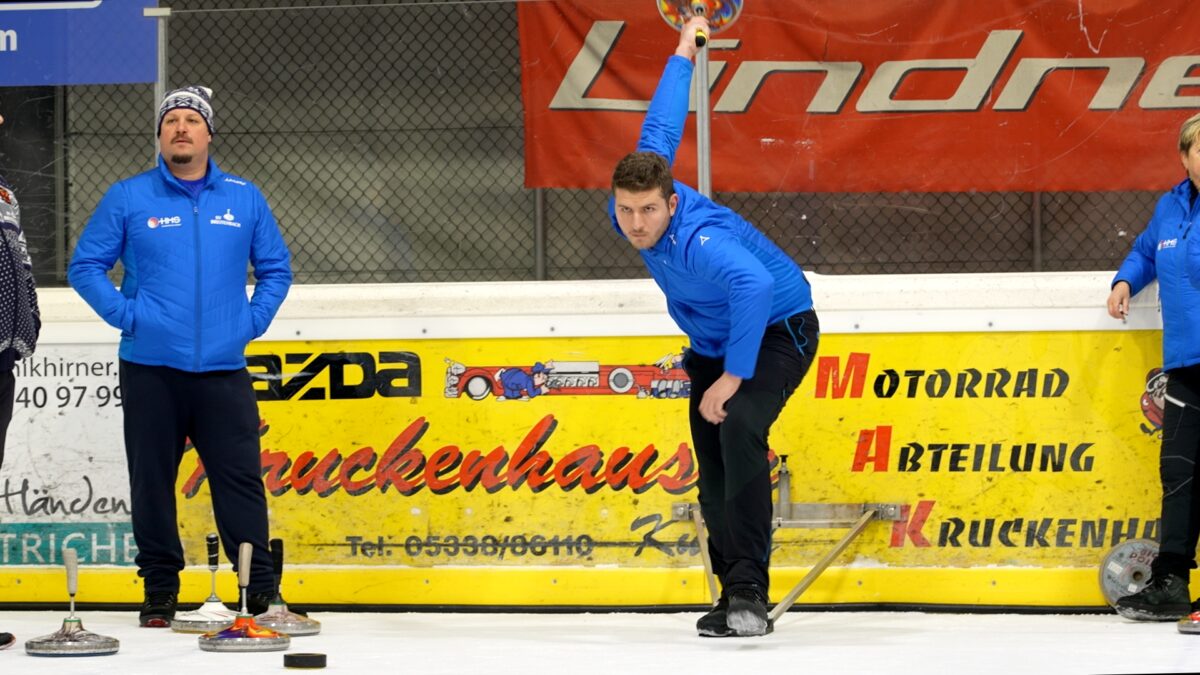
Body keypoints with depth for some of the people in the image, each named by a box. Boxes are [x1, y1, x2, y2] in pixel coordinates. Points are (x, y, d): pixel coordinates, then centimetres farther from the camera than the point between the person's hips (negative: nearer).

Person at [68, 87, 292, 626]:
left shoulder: (244, 199, 8)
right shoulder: (128, 198, 2)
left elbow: (276, 268, 16)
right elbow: (85, 266, 5)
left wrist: (252, 321, 2)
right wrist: (124, 315, -6)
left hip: (223, 369, 1)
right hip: (150, 368, -1)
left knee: (240, 478, -4)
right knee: (152, 480, 4)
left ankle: (260, 590, 0)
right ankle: (159, 591, 13)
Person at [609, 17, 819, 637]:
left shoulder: (696, 238, -38)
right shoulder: (629, 206, -14)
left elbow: (755, 284, -55)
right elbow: (658, 131, 1)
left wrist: (733, 377, -48)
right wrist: (682, 55, 16)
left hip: (777, 331, -9)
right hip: (712, 341, 9)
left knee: (739, 429, -30)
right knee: (712, 464, 3)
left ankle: (749, 596, -33)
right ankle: (731, 595, 10)